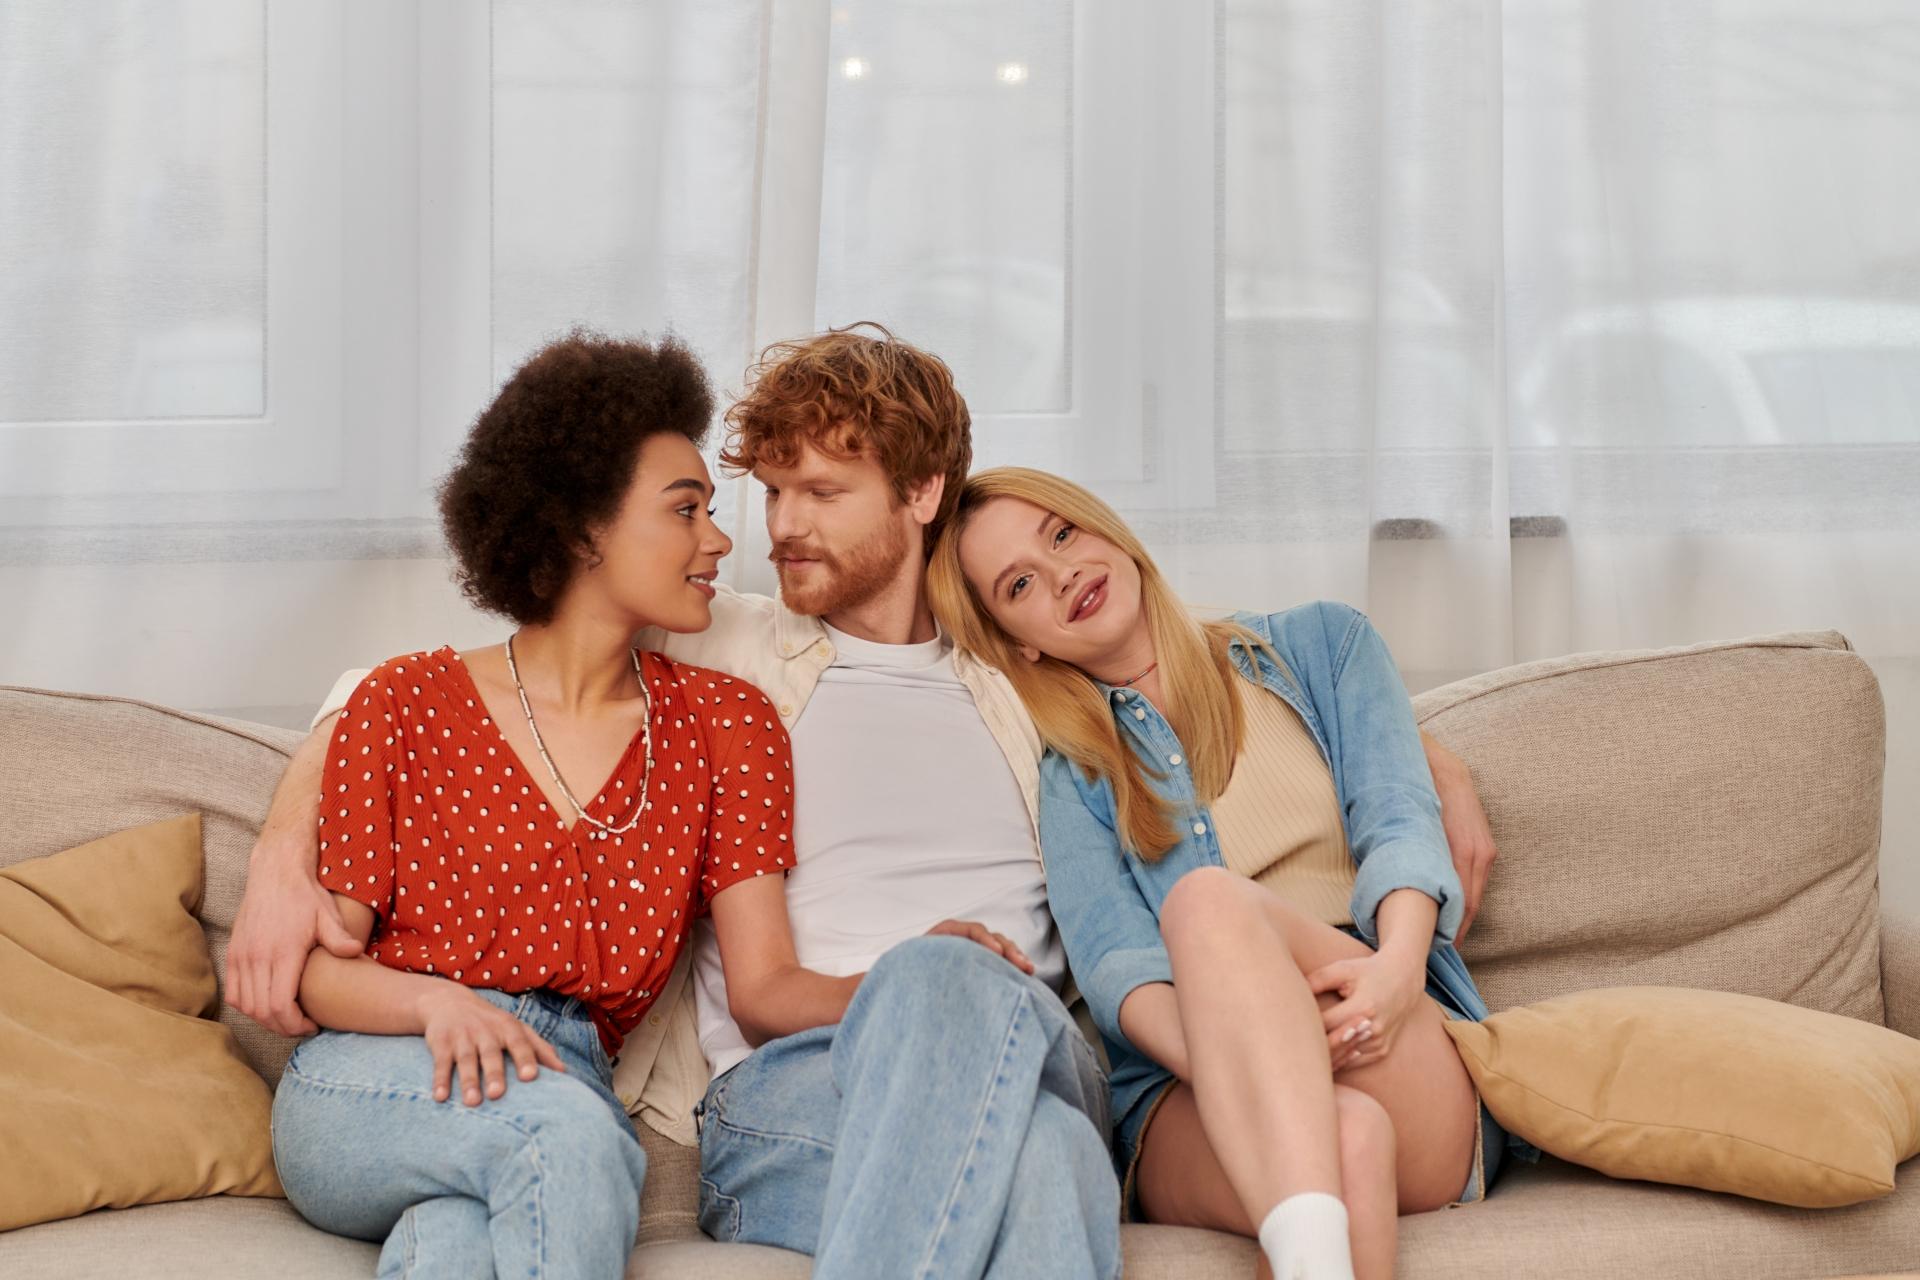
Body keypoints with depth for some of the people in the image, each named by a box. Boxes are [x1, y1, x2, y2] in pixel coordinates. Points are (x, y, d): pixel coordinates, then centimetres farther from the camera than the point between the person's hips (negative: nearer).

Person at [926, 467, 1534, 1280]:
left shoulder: (1321, 644, 19)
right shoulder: (1066, 783, 16)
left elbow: (1400, 817, 3)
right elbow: (1113, 962, -2)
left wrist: (1397, 961, -22)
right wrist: (1226, 1055, -27)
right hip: (1189, 1108, 0)